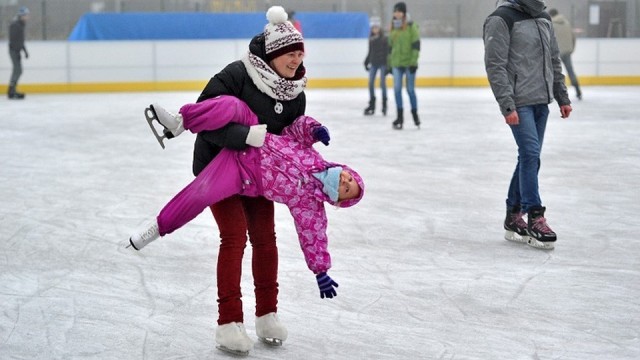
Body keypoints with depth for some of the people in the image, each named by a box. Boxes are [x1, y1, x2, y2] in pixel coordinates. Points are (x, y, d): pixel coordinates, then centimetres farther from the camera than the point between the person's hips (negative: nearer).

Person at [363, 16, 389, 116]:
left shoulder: (384, 38, -6)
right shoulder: (371, 39, 9)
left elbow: (387, 52, -8)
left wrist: (387, 65, -13)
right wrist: (366, 62, 15)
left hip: (382, 63, -5)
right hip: (373, 63, 5)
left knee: (383, 83, -5)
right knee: (371, 83, 0)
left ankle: (384, 105, 5)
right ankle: (372, 105, 8)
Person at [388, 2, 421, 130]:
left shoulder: (411, 26, -6)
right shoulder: (393, 27, 10)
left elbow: (416, 45, -9)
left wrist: (414, 61, -15)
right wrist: (390, 64, 16)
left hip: (409, 63, -4)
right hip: (396, 64, 4)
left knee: (410, 89, 3)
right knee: (397, 89, -3)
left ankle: (415, 114, 19)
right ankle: (400, 117, 4)